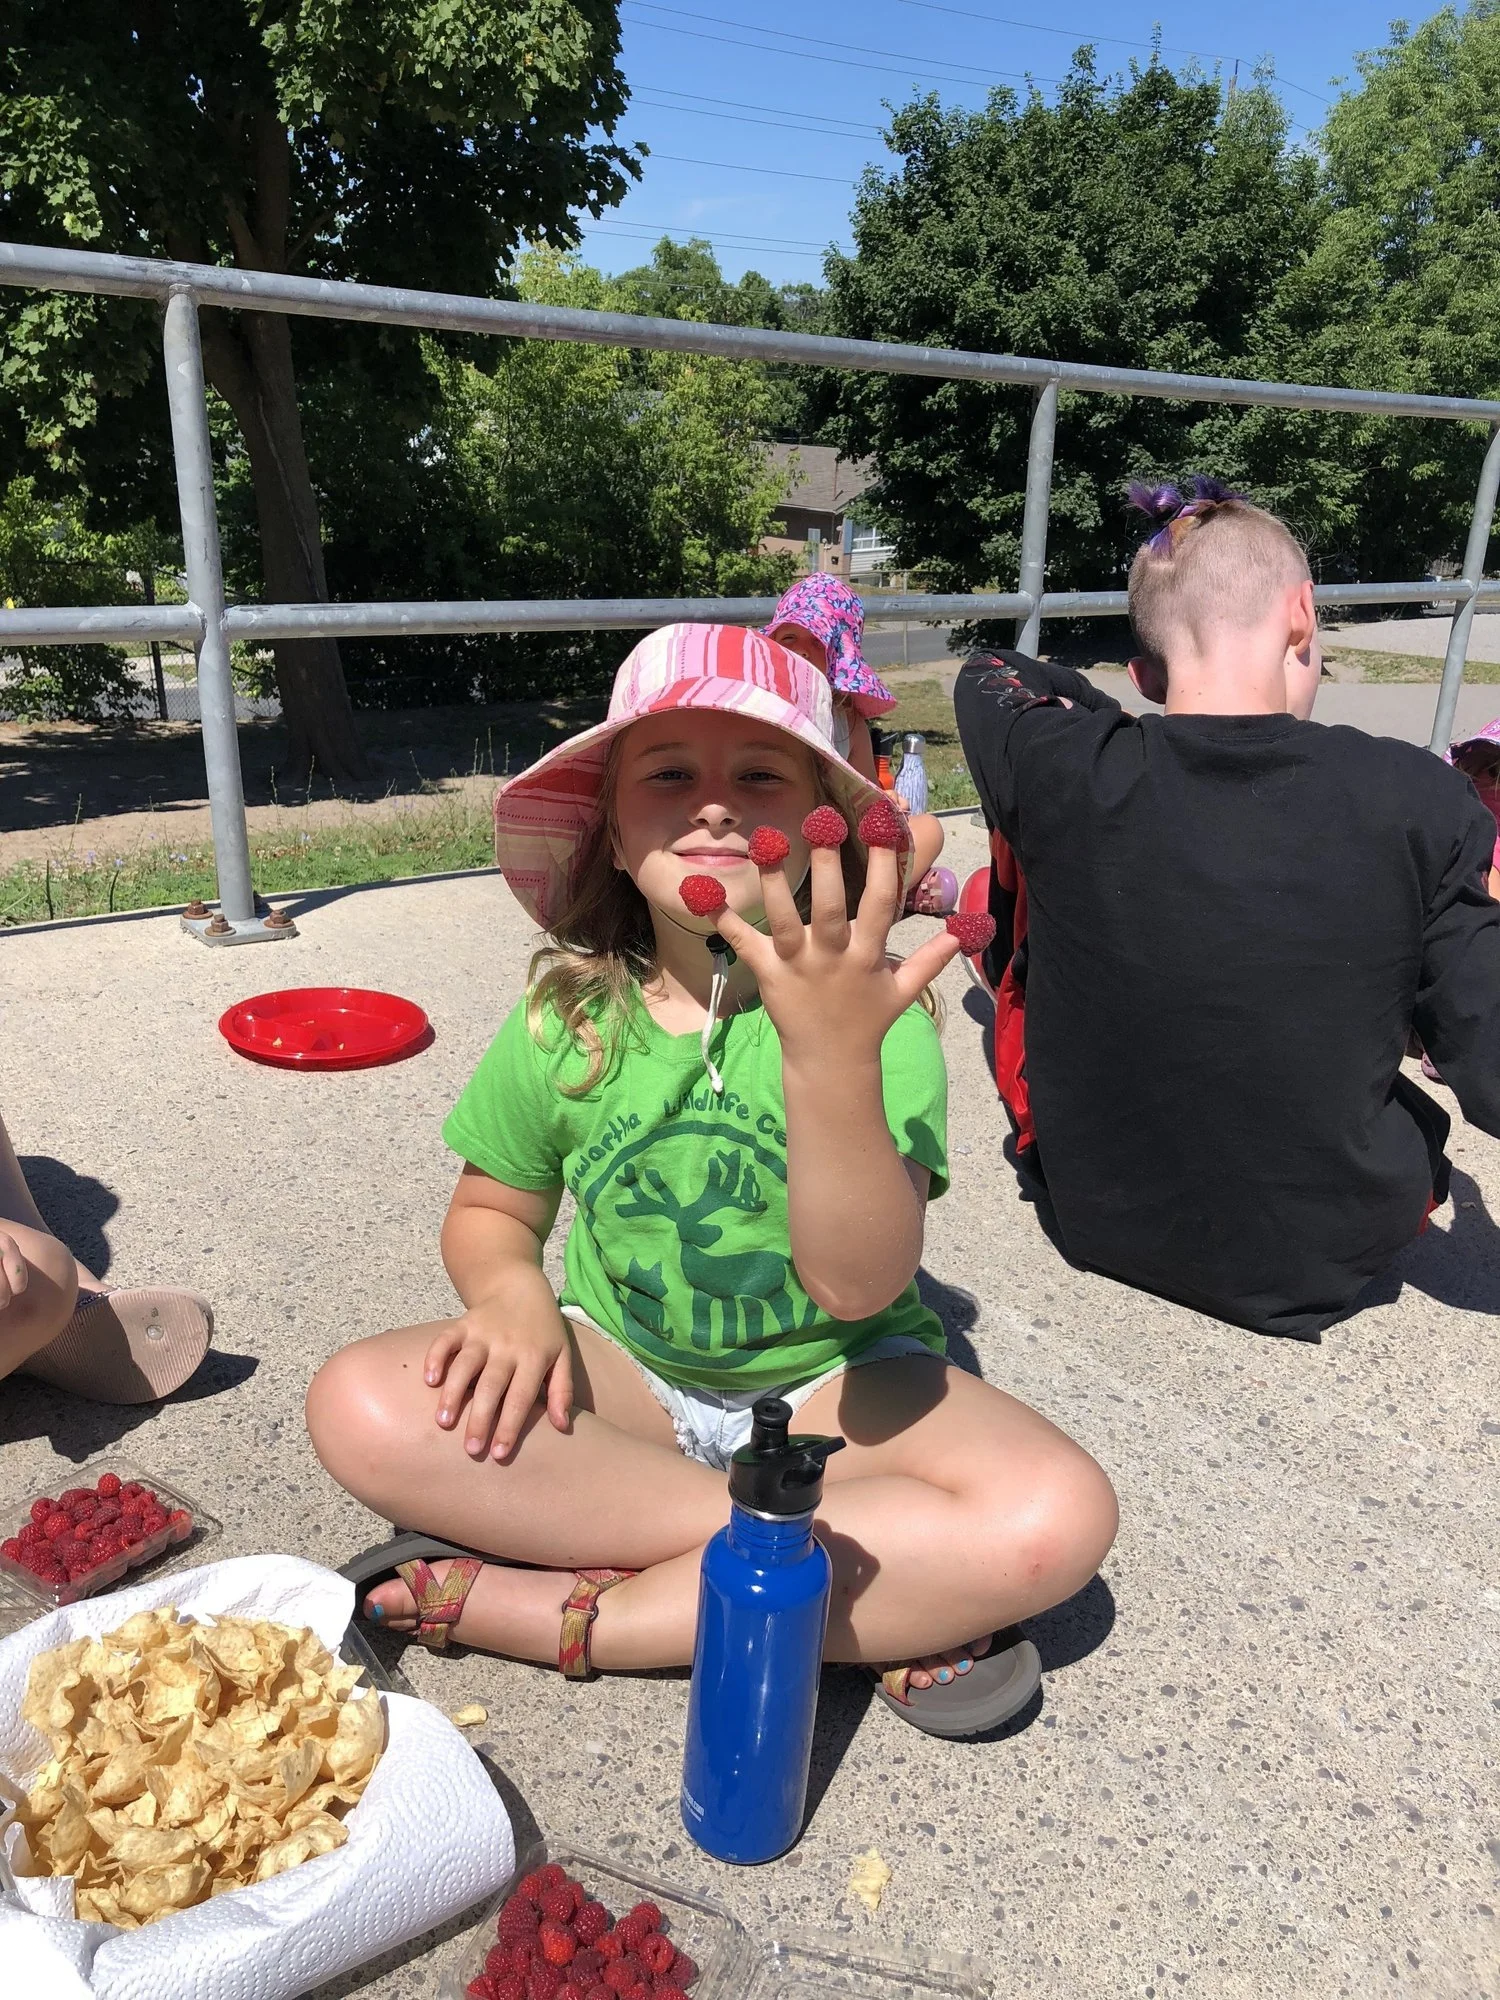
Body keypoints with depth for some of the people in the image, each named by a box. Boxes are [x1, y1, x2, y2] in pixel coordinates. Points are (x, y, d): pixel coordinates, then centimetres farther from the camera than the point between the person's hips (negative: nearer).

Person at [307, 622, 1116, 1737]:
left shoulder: (870, 1013, -17)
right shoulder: (567, 1018, -8)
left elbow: (859, 1285, -28)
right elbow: (492, 1209, 8)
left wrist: (833, 1059, -43)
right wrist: (512, 1294, -15)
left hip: (833, 1381, -2)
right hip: (622, 1372, 3)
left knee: (1057, 1518, -28)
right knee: (361, 1407, -23)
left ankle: (556, 1612, -20)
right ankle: (882, 1604, -19)